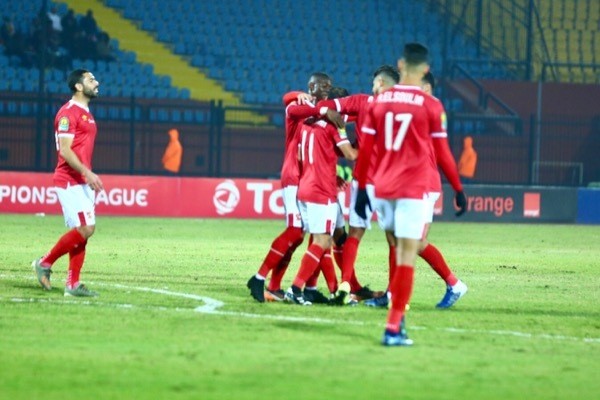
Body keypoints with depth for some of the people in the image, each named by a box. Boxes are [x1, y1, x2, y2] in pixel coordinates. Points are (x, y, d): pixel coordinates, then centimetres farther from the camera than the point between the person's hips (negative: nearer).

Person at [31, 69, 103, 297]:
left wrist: (90, 177, 17)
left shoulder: (86, 113, 18)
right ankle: (45, 263, 0)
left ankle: (73, 284, 6)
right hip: (70, 182, -10)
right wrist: (86, 173, -25)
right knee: (84, 229, -14)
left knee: (82, 231, 5)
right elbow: (65, 150, -19)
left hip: (82, 182, 10)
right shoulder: (68, 112, -12)